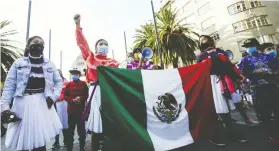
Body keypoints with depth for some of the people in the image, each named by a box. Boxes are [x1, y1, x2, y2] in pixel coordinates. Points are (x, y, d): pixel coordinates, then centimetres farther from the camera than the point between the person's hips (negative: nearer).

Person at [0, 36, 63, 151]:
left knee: (40, 139, 9)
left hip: (42, 103, 1)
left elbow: (58, 81, 11)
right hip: (23, 103, -1)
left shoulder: (49, 64, 7)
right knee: (22, 140, 9)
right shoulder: (18, 63, 3)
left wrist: (53, 96, -3)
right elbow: (9, 85, 1)